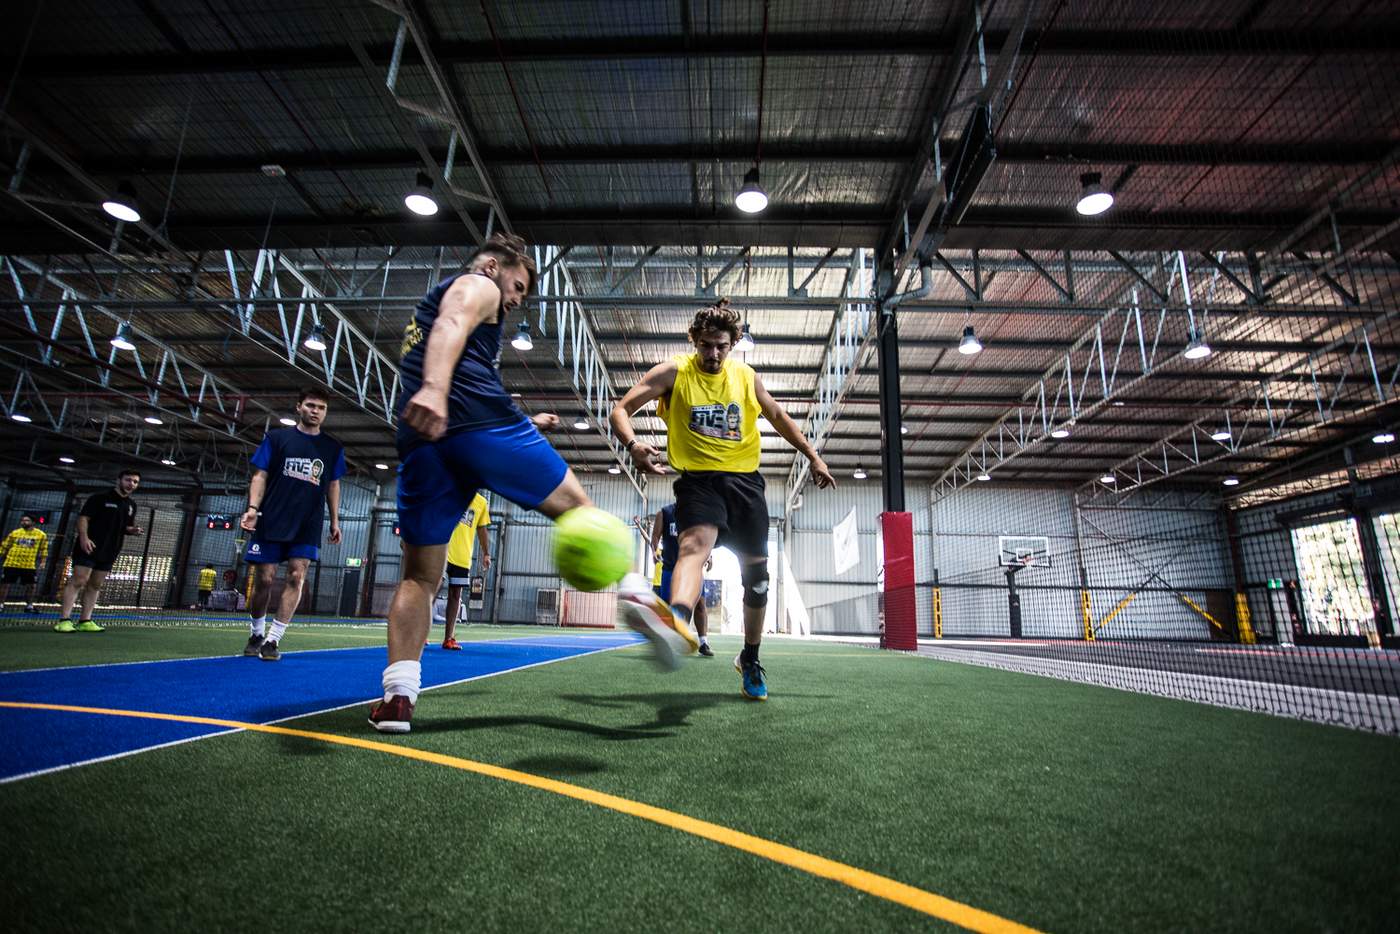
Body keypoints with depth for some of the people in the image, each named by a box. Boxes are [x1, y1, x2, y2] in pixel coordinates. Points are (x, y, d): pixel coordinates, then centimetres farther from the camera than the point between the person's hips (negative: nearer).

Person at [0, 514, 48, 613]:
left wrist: (42, 562, -3)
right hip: (12, 563, 1)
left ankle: (29, 606, 12)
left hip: (29, 565, -1)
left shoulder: (41, 535, 3)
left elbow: (43, 550, 3)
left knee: (30, 585, 1)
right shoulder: (14, 533, 6)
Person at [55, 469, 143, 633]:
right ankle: (64, 620, -10)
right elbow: (83, 517, -9)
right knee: (78, 581, -11)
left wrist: (134, 530, -1)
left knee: (95, 585, 8)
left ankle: (85, 621, 10)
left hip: (109, 552, 6)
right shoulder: (100, 497, -4)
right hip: (89, 547, -6)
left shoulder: (131, 505, 15)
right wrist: (84, 537, -22)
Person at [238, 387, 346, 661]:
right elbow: (260, 476, 3)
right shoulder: (276, 438, 5)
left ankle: (273, 639, -1)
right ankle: (256, 634, 24)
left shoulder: (333, 448, 10)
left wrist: (335, 521, 11)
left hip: (308, 526, 1)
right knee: (264, 578, 2)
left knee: (296, 576, -8)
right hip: (271, 521, -1)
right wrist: (253, 508, -11)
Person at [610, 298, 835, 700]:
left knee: (756, 573, 9)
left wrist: (813, 456, 19)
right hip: (698, 478, -4)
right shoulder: (673, 372, -4)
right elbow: (621, 409, -11)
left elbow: (778, 416, 22)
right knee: (694, 545, -34)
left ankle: (750, 659, 29)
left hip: (745, 479, 4)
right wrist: (633, 444, -32)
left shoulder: (746, 376, 7)